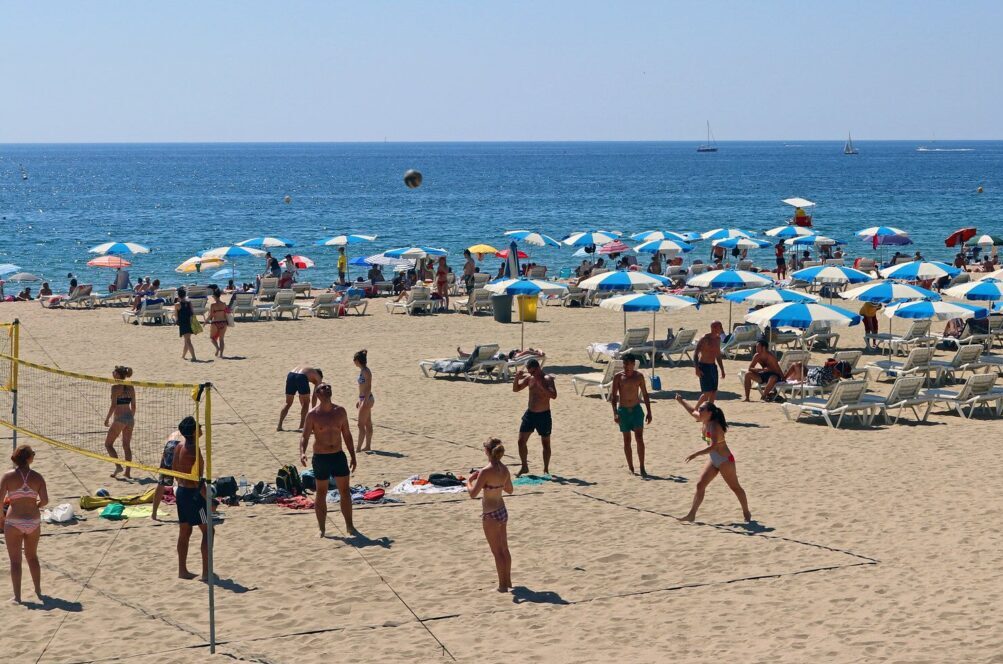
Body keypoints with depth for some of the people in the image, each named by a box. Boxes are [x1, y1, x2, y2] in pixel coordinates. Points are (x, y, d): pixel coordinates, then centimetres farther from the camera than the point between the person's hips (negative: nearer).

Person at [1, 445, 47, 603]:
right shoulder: (37, 477, -5)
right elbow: (45, 500, -9)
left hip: (14, 522, -2)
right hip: (34, 521, 2)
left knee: (15, 560, 7)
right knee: (32, 557, 22)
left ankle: (17, 596, 9)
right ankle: (38, 591, 30)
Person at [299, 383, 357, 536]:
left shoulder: (340, 411, 3)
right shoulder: (313, 415, -8)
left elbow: (347, 435, 11)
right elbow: (305, 437, -8)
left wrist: (353, 456, 9)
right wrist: (302, 453, -27)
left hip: (339, 456, 3)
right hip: (320, 458, -3)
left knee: (345, 491, 5)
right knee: (321, 493, 5)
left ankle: (349, 525, 16)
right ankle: (322, 528, 13)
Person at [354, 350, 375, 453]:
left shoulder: (366, 371, -17)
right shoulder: (363, 370, 11)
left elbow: (368, 388, -20)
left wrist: (365, 401, -23)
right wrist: (360, 400, 22)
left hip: (366, 399, -10)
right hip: (364, 399, 10)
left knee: (361, 424, -7)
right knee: (368, 424, 14)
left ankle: (358, 448, -5)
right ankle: (367, 446, 20)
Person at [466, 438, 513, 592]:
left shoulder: (485, 472, -22)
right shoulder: (504, 470, 0)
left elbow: (473, 493, -22)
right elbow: (509, 490, 14)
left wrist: (469, 480, -5)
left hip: (490, 515, -7)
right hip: (502, 511, 7)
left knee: (497, 552, 4)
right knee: (504, 549, 20)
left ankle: (502, 585, 13)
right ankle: (507, 580, 32)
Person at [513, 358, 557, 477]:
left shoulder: (548, 379, -13)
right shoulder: (529, 378, 3)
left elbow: (553, 395, -26)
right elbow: (515, 389, 10)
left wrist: (540, 384, -31)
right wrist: (517, 377, -9)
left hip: (543, 415, -5)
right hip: (530, 413, 5)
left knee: (545, 443, 6)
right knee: (521, 441, 2)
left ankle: (546, 469, 15)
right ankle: (524, 467, 15)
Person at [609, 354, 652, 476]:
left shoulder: (639, 376, 1)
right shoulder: (618, 377, -3)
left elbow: (645, 395, 8)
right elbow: (613, 396, -3)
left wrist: (649, 412, 6)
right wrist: (615, 413, -13)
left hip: (637, 409, 0)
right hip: (623, 411, 0)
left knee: (639, 438, -11)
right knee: (627, 440, 5)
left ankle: (642, 468, -9)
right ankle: (630, 468, 13)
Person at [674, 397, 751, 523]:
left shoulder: (714, 426, -27)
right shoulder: (704, 421, -1)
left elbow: (713, 446, -40)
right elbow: (692, 412, 22)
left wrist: (696, 454, -45)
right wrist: (681, 402, 22)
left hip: (725, 460, -9)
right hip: (713, 460, 9)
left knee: (735, 487, 6)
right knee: (700, 485, 2)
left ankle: (746, 513, 22)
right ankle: (692, 514, 5)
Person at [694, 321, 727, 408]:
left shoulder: (718, 339, 9)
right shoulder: (704, 339, -15)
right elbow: (695, 354, -17)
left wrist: (722, 370, 21)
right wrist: (697, 369, -27)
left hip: (713, 366, 8)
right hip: (704, 367, -8)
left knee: (714, 392, 4)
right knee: (707, 393, -11)